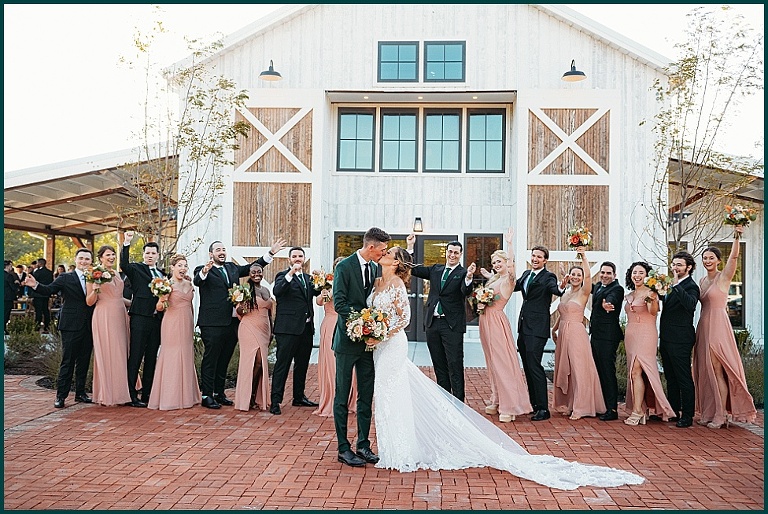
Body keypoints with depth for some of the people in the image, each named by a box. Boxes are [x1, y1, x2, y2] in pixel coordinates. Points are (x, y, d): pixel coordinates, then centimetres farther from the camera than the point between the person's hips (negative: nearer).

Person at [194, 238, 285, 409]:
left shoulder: (232, 268, 18)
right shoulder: (203, 270, -2)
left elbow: (253, 267, 22)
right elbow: (197, 281, -22)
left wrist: (271, 253, 15)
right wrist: (204, 272, -45)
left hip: (232, 323, 7)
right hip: (213, 323, -7)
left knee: (224, 360, 15)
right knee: (210, 360, -1)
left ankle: (219, 393, 25)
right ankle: (207, 396, 6)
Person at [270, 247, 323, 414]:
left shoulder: (308, 277, 18)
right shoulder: (283, 276, -3)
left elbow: (316, 292, 8)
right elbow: (277, 291, -21)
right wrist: (291, 273, -29)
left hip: (306, 327, 7)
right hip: (288, 327, -7)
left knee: (302, 364, 16)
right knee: (282, 364, -5)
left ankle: (299, 397, 28)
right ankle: (276, 401, -1)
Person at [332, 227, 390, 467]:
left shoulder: (375, 269, 10)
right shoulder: (345, 266, -10)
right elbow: (339, 302, -15)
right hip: (349, 339, -6)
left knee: (366, 396, 10)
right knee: (342, 396, 2)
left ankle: (363, 445, 20)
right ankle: (343, 448, 10)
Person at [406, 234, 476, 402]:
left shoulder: (463, 273, -4)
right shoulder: (435, 270, 12)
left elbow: (466, 291, -21)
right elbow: (413, 269, 13)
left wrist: (469, 277, -41)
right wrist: (410, 247, 6)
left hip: (452, 325, -5)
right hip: (432, 323, 6)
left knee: (455, 366, -4)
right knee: (439, 366, 14)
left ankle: (458, 402, 2)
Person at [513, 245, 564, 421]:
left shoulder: (548, 277, -8)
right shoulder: (526, 274, 14)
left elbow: (555, 289, -26)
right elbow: (514, 286, 25)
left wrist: (561, 288, -49)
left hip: (537, 329, -8)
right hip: (524, 327, 8)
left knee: (534, 366, -11)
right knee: (527, 367, 14)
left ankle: (543, 409, -4)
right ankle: (534, 404, 26)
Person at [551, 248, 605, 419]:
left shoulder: (583, 292, -4)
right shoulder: (565, 293, 15)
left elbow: (588, 275, -22)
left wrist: (584, 256, -25)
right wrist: (554, 329, 21)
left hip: (576, 333, -7)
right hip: (563, 333, 7)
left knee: (578, 369, -6)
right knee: (563, 369, 10)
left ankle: (579, 408, -1)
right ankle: (567, 404, 19)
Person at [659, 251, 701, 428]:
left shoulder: (691, 287, -12)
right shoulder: (671, 285, 15)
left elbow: (690, 304, -32)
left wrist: (676, 285, -34)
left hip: (680, 340, -9)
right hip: (667, 339, 9)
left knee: (684, 378, -2)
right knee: (671, 378, 17)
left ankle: (687, 416, 5)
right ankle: (672, 411, 27)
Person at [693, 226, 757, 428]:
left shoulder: (724, 277, -6)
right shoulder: (703, 280, 14)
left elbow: (734, 257, -22)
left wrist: (737, 237, -34)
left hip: (718, 326, -7)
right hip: (703, 327, 7)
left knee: (718, 371, -5)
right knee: (705, 371, 8)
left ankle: (721, 415, 1)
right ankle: (709, 412, 15)